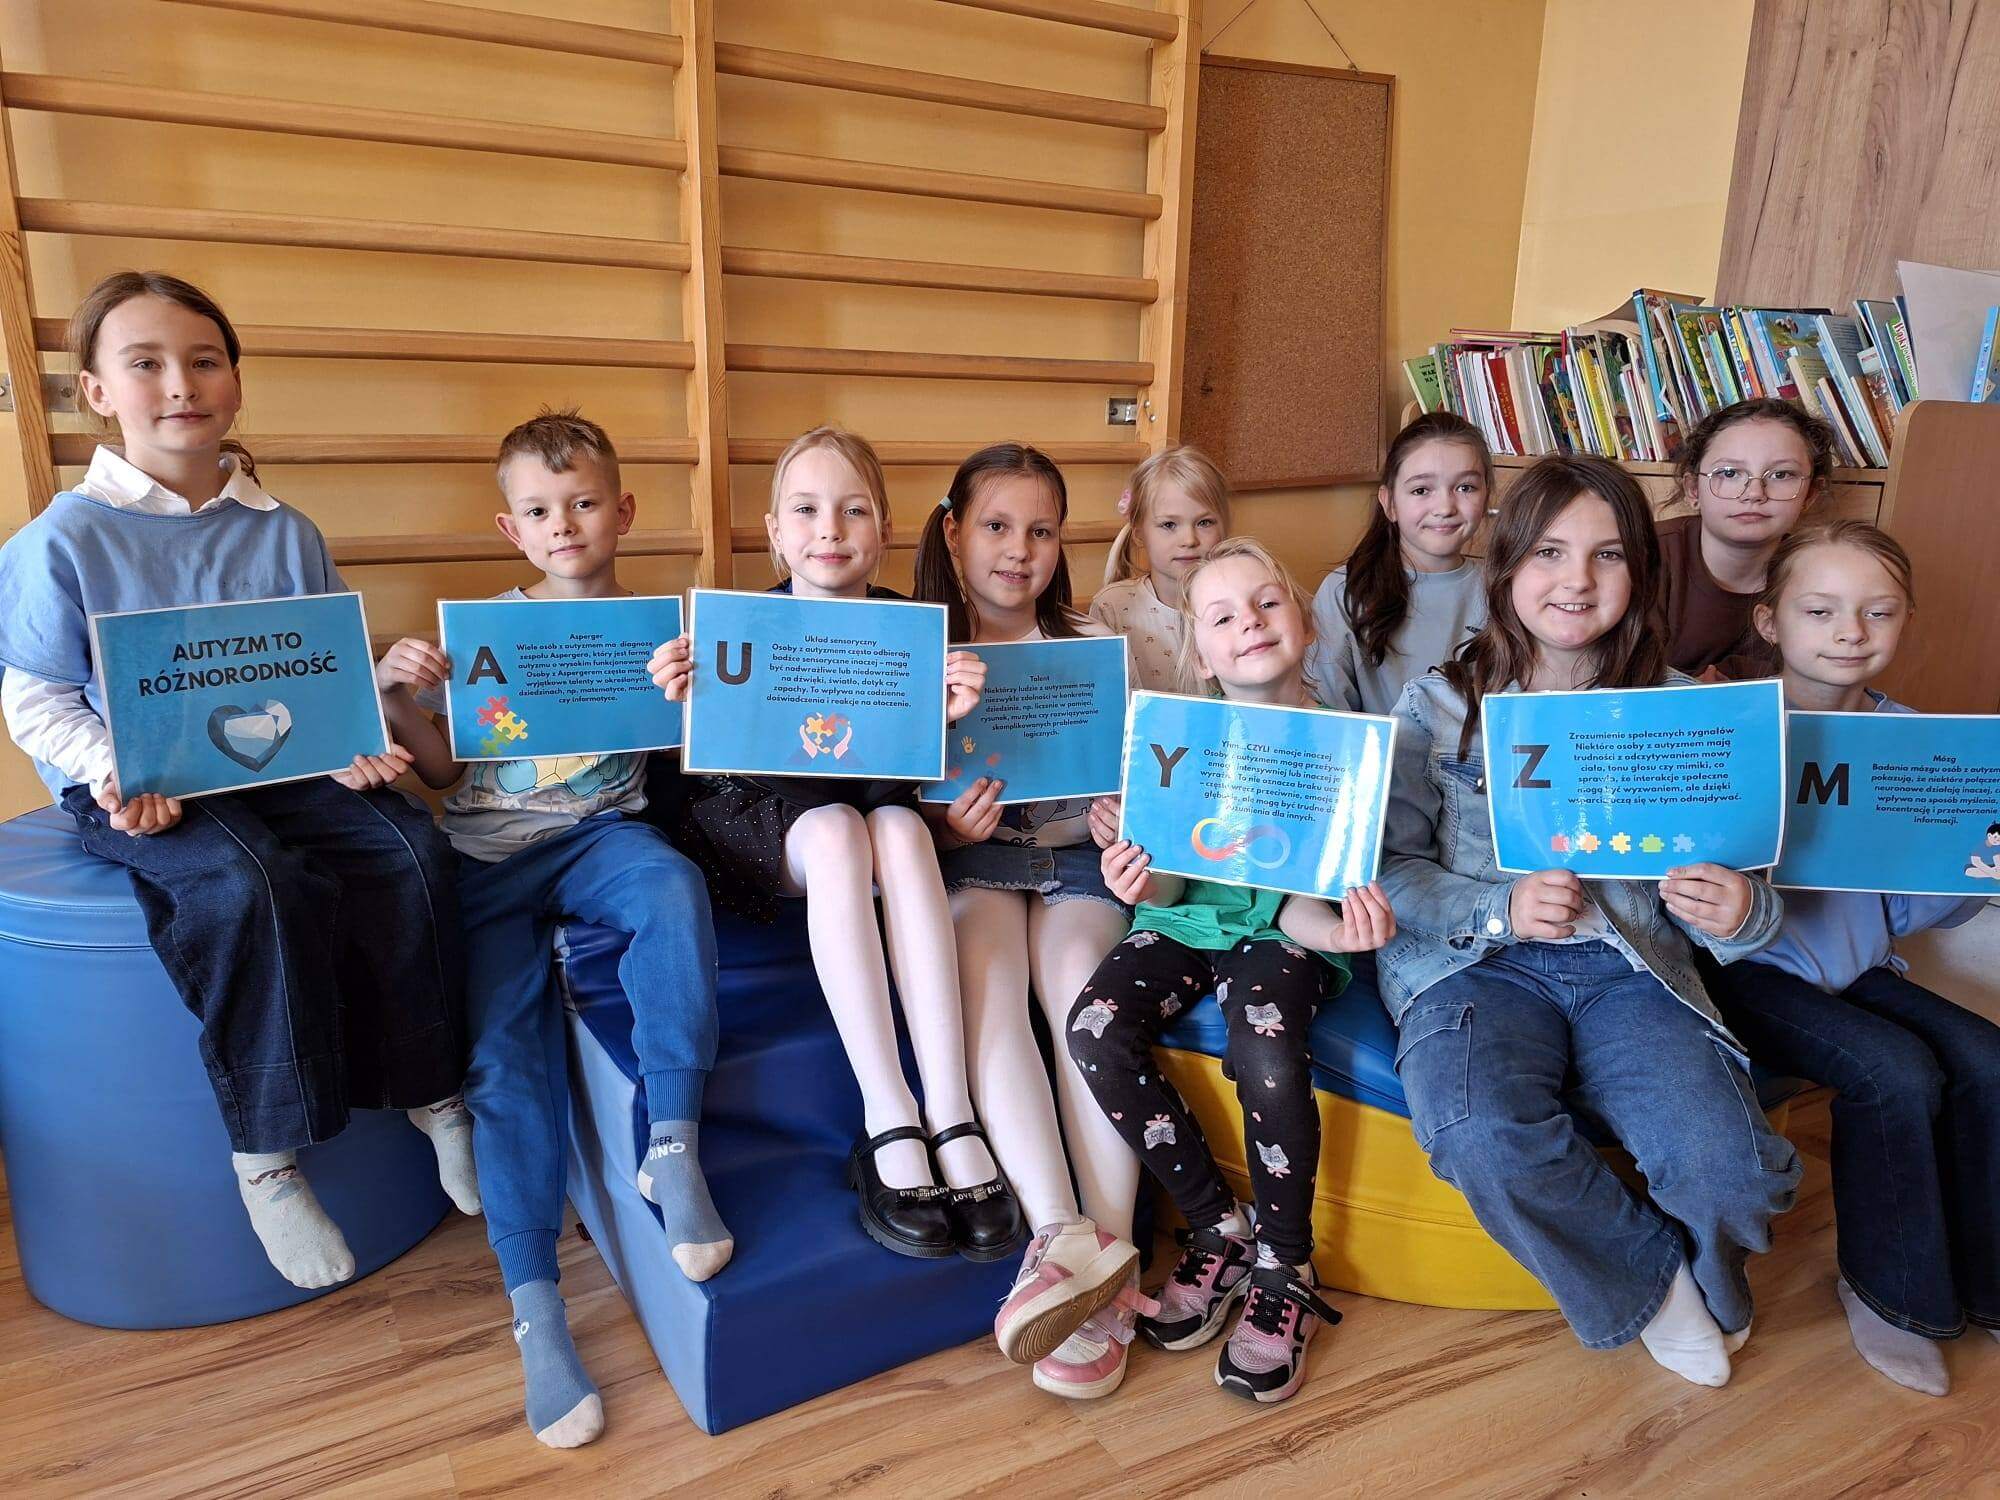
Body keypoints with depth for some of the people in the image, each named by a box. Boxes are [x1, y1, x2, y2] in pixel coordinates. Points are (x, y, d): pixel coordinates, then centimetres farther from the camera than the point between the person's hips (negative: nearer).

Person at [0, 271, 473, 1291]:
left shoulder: (286, 536, 7)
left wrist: (353, 745, -12)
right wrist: (115, 776, -19)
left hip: (286, 771, 4)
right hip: (142, 797, -3)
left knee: (412, 851, -22)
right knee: (251, 888, -32)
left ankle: (433, 1090, -3)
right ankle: (267, 1156, -14)